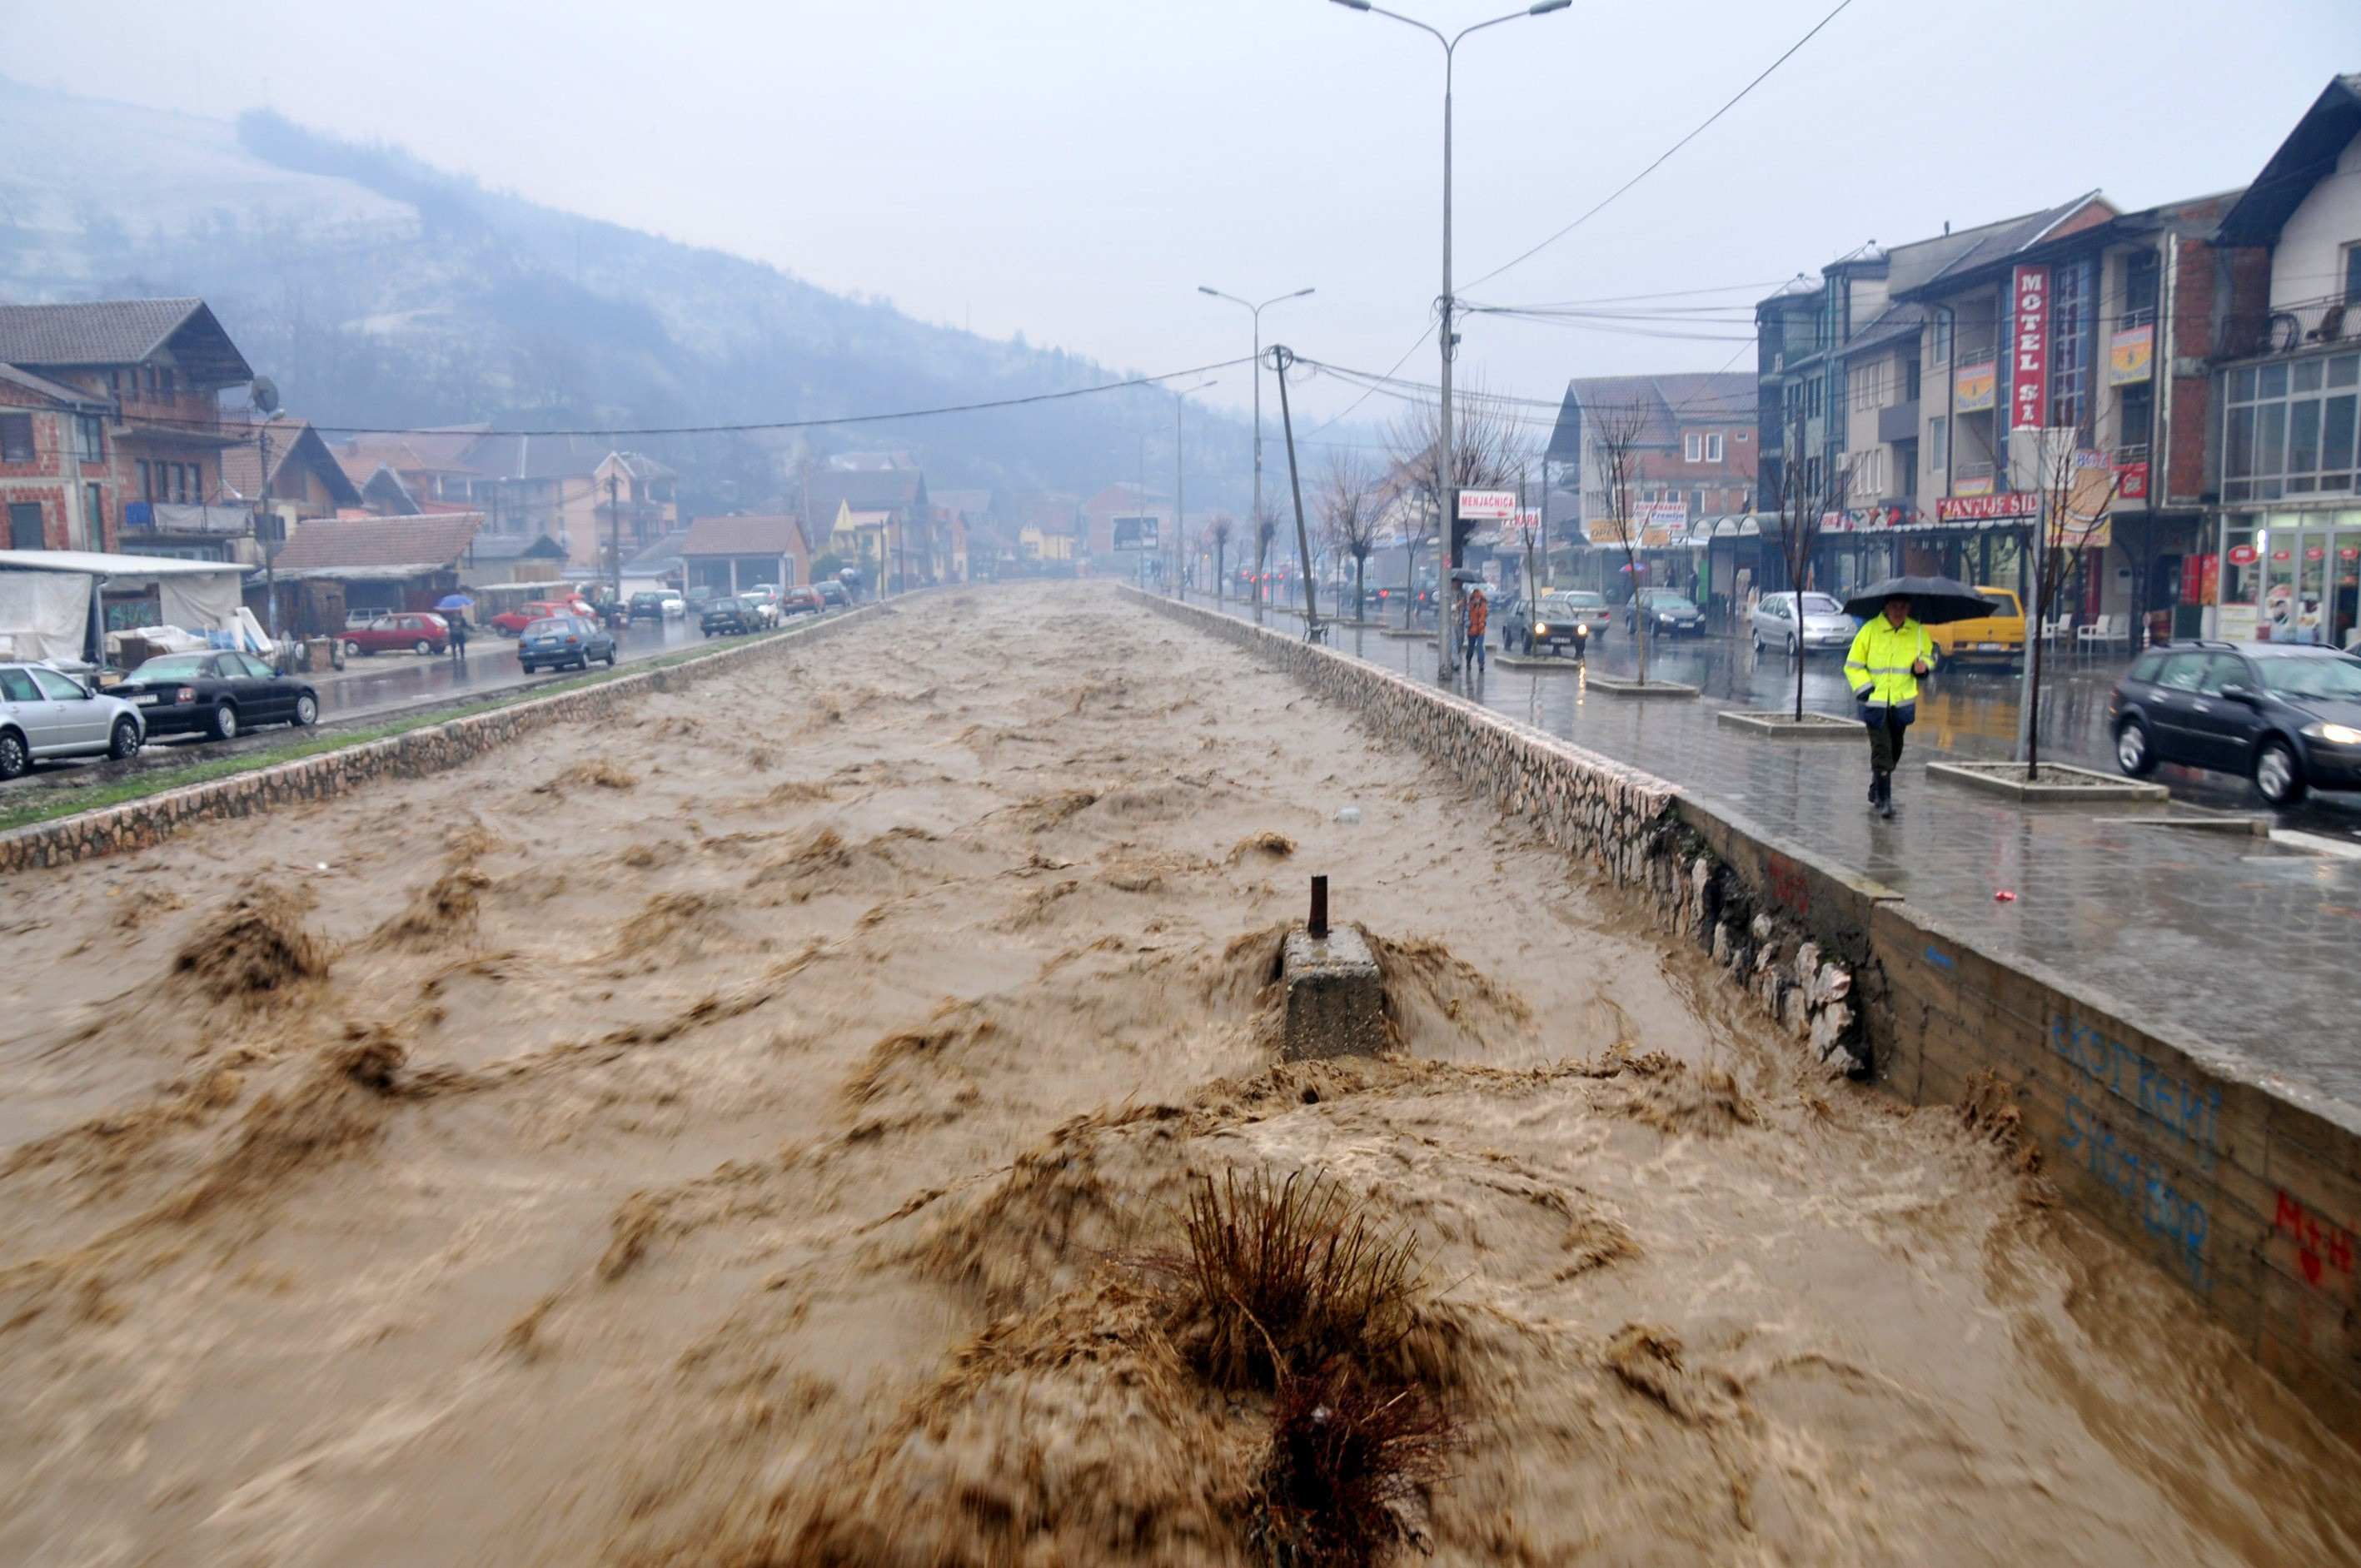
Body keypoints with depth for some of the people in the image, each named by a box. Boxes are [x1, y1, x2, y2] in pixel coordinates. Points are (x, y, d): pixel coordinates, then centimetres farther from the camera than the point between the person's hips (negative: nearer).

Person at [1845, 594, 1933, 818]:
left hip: (1902, 701, 4)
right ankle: (1884, 800, -5)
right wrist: (1865, 688, -13)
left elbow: (1928, 655, 18)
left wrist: (1923, 665, -6)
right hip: (1875, 702, -4)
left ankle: (1876, 789, 36)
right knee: (1881, 750, -9)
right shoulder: (1870, 630, -7)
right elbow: (1853, 666, -1)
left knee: (1895, 750, 15)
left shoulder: (1918, 632, 2)